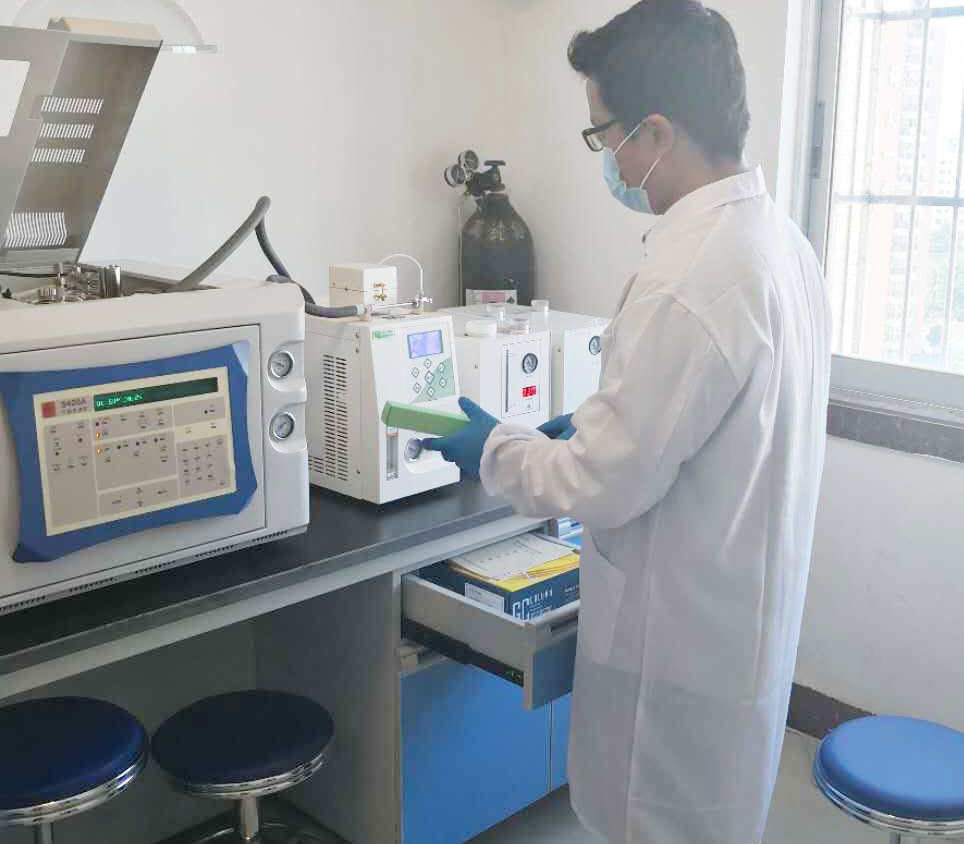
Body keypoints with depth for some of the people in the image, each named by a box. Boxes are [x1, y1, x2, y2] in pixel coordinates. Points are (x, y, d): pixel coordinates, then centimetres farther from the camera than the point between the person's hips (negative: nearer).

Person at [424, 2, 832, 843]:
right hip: (746, 614, 8)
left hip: (684, 642, -8)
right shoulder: (779, 237, 0)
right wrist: (595, 427, 9)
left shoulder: (688, 282, -29)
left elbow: (605, 487, -22)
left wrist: (494, 448, -6)